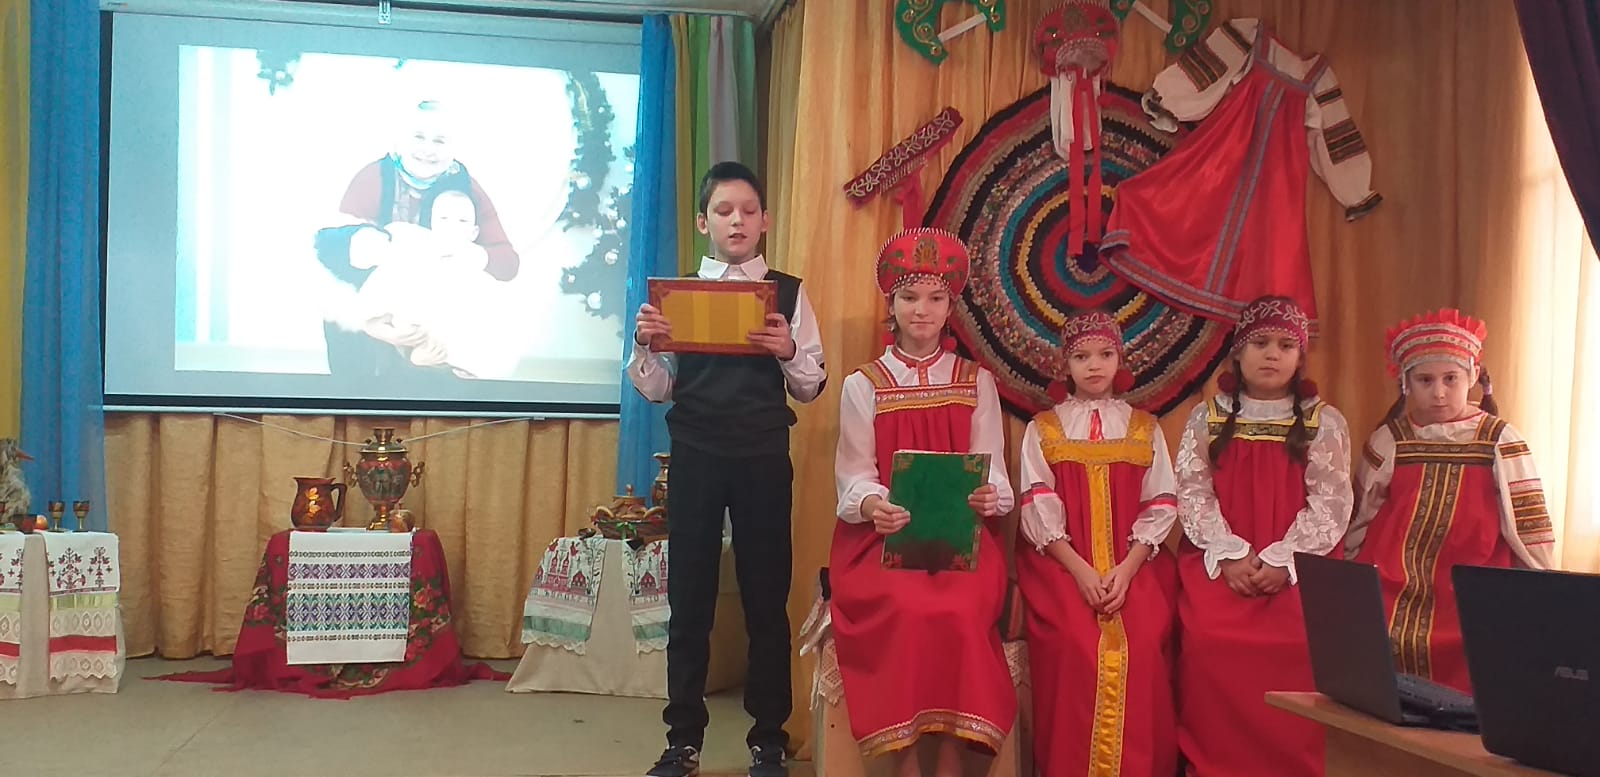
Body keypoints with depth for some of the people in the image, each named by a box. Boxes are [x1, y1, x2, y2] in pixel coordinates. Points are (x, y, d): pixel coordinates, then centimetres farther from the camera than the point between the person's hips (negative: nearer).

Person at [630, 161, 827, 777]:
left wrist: (788, 351, -15)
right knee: (690, 596, 7)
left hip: (764, 458, -1)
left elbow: (811, 387, 4)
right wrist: (643, 345, -13)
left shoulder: (788, 292, 4)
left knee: (766, 597, 6)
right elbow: (658, 389, 5)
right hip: (695, 455, 1)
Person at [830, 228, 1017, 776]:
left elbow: (991, 467, 5)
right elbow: (855, 475, 1)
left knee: (959, 611, -30)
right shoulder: (862, 385, 8)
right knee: (907, 609, -31)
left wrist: (988, 497, -19)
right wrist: (873, 506, -22)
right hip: (883, 534, -1)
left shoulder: (976, 382, 12)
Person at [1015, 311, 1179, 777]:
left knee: (1140, 650, -22)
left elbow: (1159, 507, 5)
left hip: (1134, 566, 1)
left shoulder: (1145, 428, 13)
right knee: (1075, 647, -24)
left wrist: (1125, 570, -10)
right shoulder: (1043, 429, 9)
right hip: (1062, 565, -1)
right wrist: (1081, 570, -13)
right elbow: (1038, 510, -1)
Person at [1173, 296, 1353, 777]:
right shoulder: (1206, 420, 11)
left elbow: (1330, 504, 0)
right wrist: (1230, 556, -12)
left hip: (1298, 564, 0)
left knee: (1298, 644, -26)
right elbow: (1193, 494, 2)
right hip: (1221, 561, 1)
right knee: (1208, 640, -24)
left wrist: (1281, 561, -13)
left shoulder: (1325, 423, 9)